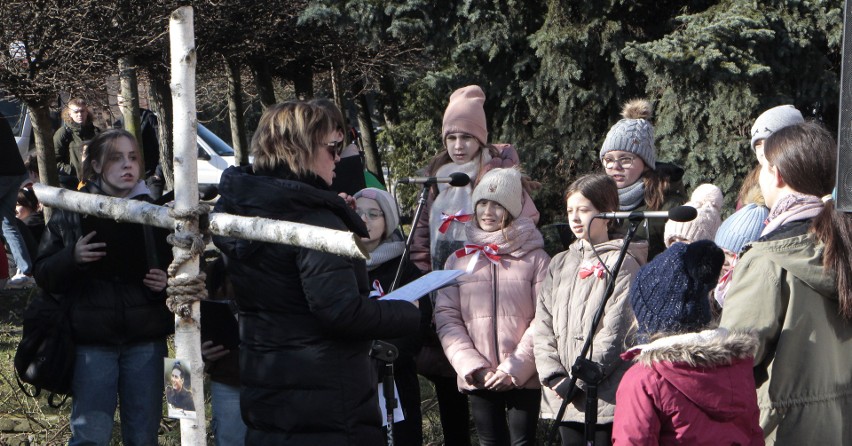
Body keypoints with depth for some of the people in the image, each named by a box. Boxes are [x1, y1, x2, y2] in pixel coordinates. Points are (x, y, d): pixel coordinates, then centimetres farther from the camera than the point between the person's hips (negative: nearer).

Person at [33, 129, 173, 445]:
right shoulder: (72, 213, 2)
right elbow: (43, 276, 2)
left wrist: (169, 282, -5)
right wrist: (72, 257, -17)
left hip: (145, 340, 2)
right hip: (92, 341, -2)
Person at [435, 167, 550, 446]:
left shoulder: (535, 258, 2)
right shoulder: (459, 260, 9)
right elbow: (446, 318, 3)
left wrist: (515, 368, -12)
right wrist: (473, 367, -9)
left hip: (524, 377, -2)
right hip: (478, 379, 2)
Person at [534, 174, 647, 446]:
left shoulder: (622, 263, -4)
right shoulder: (559, 264, 16)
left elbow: (615, 333, -12)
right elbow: (543, 325, 10)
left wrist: (579, 380, -13)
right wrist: (552, 374, -4)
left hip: (606, 395, -6)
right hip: (564, 396, 6)